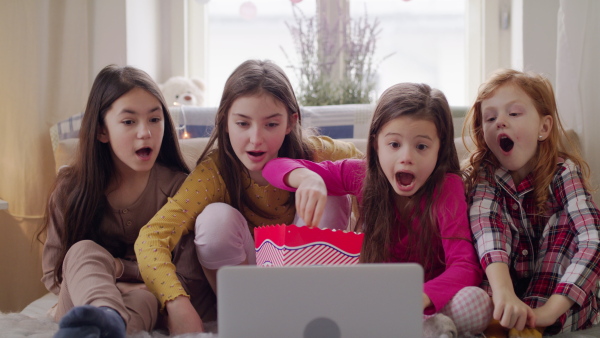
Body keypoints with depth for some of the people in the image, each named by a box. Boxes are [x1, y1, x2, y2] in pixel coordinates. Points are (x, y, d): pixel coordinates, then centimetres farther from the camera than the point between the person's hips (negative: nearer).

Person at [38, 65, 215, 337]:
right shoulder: (70, 188, 5)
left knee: (144, 299, -36)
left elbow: (187, 272, -4)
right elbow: (53, 274, 5)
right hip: (83, 298, 1)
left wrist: (118, 267, -12)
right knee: (83, 250, -30)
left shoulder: (178, 186, 0)